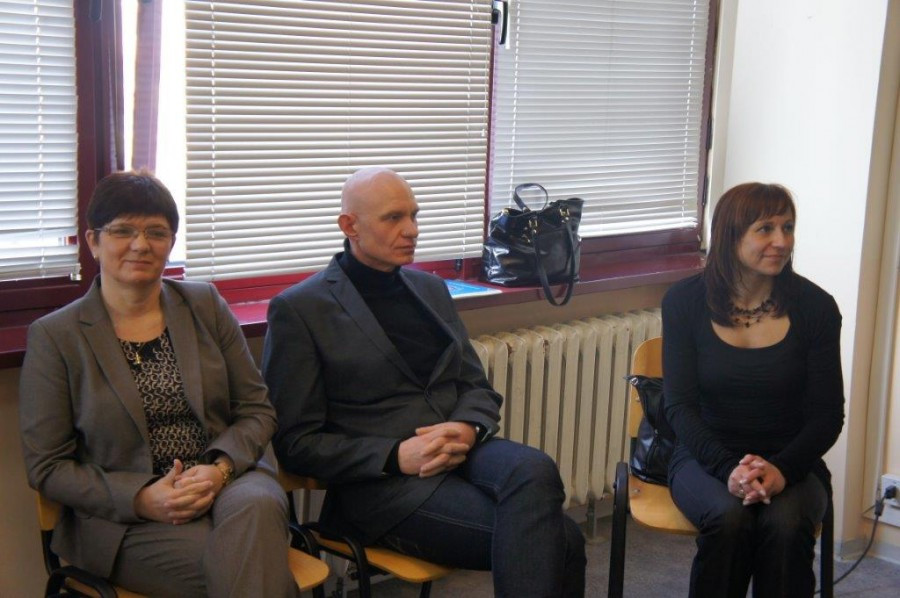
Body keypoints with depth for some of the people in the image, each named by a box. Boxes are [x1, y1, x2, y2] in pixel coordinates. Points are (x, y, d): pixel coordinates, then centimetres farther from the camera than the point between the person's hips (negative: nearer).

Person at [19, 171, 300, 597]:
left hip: (226, 484, 4)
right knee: (235, 561, -33)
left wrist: (219, 469, -11)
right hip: (122, 522, -3)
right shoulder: (54, 336, 1)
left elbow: (257, 410, 10)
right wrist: (141, 498, -14)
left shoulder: (205, 305, 10)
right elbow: (46, 467, 1)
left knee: (255, 506, -33)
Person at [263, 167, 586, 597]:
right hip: (382, 481, -6)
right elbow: (296, 442, -4)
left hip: (461, 450, 6)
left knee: (533, 470, -31)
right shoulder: (299, 309, -2)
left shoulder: (430, 288, 17)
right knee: (558, 540, -27)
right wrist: (396, 456, -18)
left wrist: (468, 428, -8)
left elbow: (476, 385, 17)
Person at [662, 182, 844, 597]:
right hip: (706, 457, 0)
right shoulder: (685, 302, -4)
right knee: (728, 517, -32)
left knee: (786, 524, -31)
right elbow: (680, 405, -7)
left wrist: (782, 469, -20)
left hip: (791, 463, 1)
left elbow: (828, 414, -2)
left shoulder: (814, 306, -4)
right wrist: (728, 468, -23)